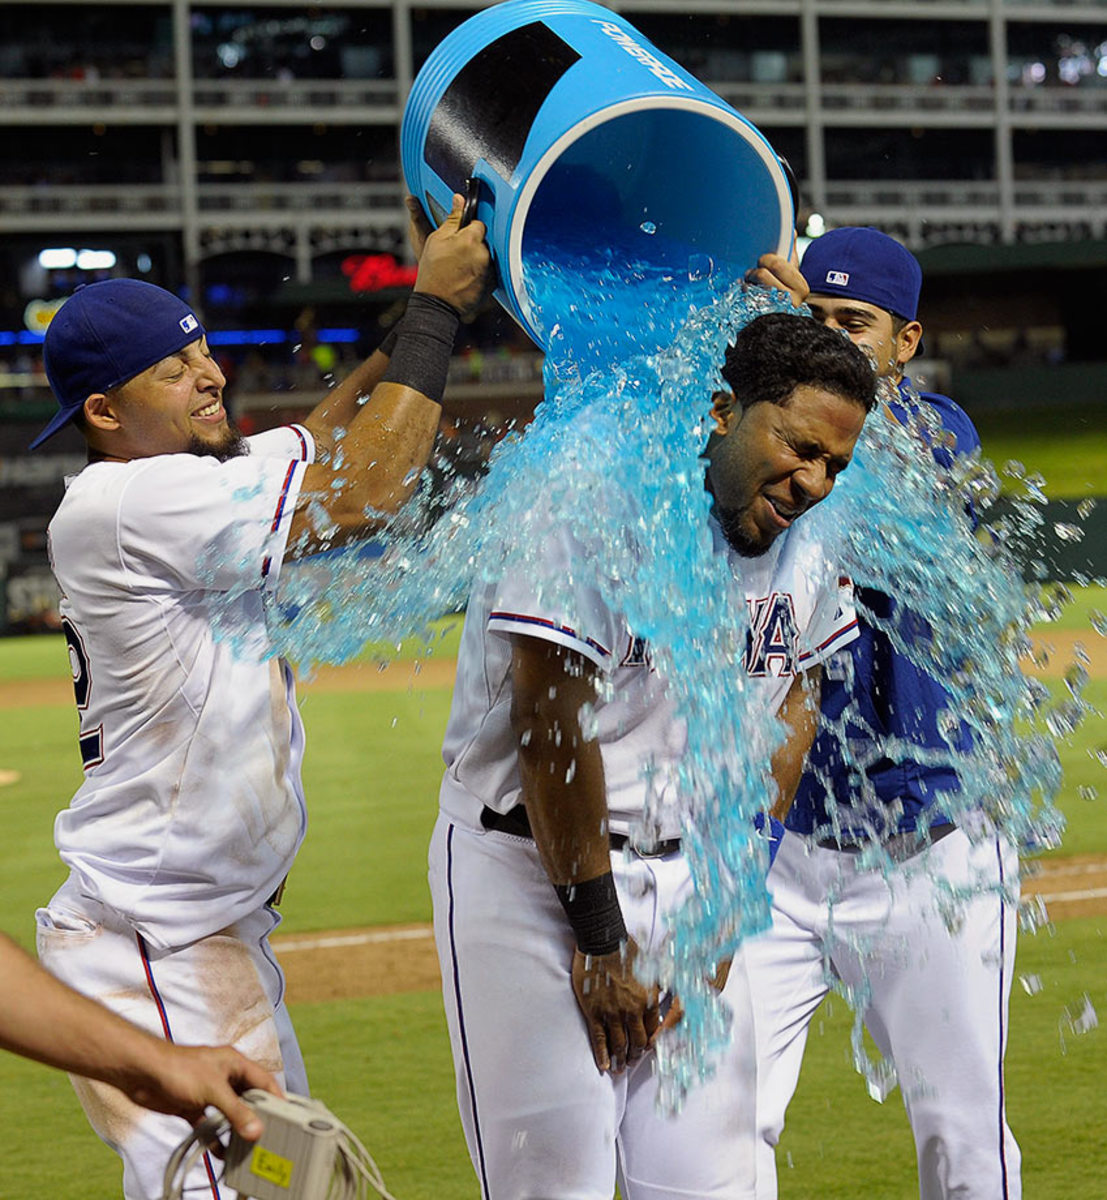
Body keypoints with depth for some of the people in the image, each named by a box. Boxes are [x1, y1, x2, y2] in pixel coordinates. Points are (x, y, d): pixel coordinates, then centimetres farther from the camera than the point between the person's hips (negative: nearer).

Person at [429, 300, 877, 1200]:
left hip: (690, 877, 6)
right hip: (531, 869, -6)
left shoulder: (803, 541, 1)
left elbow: (787, 714, 10)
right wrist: (598, 939, -16)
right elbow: (553, 728, -21)